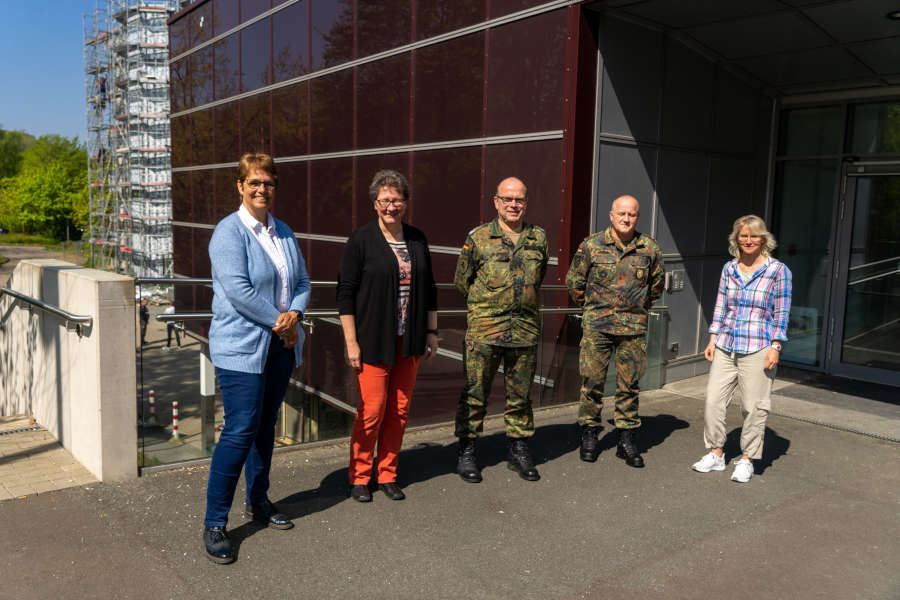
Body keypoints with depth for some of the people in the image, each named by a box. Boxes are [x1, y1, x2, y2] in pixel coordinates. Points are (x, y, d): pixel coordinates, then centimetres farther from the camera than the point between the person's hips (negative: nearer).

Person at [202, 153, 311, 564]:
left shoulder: (284, 232, 12)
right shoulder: (229, 231, -10)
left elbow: (302, 281, 11)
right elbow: (238, 290, -19)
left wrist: (294, 315, -9)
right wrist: (279, 322, -14)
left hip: (280, 345, 7)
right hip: (241, 348, -7)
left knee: (266, 426, 15)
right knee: (240, 432, -7)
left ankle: (258, 501, 31)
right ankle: (215, 523, 6)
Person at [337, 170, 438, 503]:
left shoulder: (417, 239, 10)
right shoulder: (361, 239, -5)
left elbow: (429, 288, 16)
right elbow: (346, 292, -7)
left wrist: (431, 332, 13)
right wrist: (351, 341, -11)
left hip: (408, 340, 5)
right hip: (373, 340, -5)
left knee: (399, 410, 9)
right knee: (372, 410, -3)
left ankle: (387, 474, 23)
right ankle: (359, 477, 15)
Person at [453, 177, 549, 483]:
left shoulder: (539, 238, 8)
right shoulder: (478, 237, -1)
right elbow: (462, 281, 7)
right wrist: (485, 304, 10)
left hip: (526, 330, 3)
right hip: (484, 330, -3)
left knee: (520, 394, 12)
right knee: (475, 392, 3)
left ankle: (518, 450, 26)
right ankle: (466, 451, 16)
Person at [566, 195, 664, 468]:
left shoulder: (649, 248, 4)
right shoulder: (592, 244, -2)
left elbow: (657, 283, 20)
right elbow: (573, 280, 9)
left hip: (633, 326, 2)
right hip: (597, 325, -1)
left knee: (629, 384, 7)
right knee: (592, 380, 1)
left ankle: (627, 439, 17)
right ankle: (589, 435, 15)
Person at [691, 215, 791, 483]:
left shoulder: (778, 271, -3)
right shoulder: (729, 269, 9)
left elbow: (781, 313, -3)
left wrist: (775, 347, -9)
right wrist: (713, 340, 8)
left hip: (758, 350, -4)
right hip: (725, 347, 4)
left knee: (754, 407, 1)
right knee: (713, 400, 2)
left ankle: (747, 460, 17)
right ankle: (716, 454, 17)